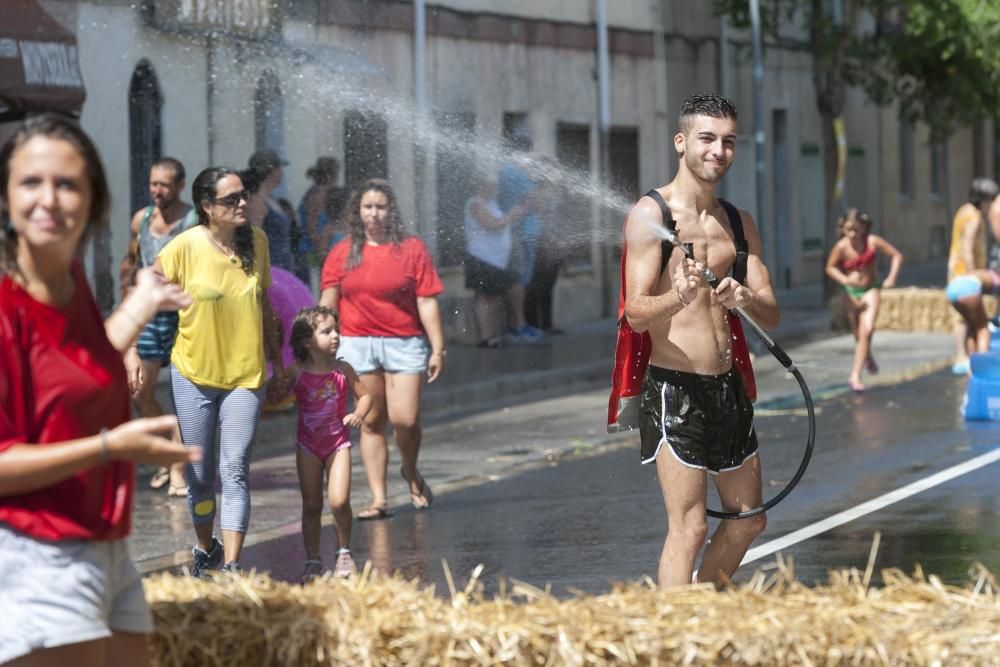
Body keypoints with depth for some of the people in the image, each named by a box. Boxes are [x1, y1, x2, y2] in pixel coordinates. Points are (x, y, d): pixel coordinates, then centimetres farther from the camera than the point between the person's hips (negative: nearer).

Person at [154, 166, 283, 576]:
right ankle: (205, 550, 31)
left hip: (246, 374, 1)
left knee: (235, 471, -9)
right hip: (193, 373, -1)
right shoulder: (185, 246, -13)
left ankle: (231, 566, -11)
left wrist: (274, 350, 19)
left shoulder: (256, 241, -2)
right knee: (199, 474, 9)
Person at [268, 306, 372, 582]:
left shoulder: (342, 370, -5)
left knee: (339, 501, -12)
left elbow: (365, 395, 5)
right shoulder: (296, 373, -8)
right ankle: (313, 560, 14)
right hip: (308, 445, 0)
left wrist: (358, 414, -15)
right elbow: (273, 399, 0)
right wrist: (276, 389, -22)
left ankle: (344, 552, 9)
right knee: (311, 505, 4)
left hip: (338, 442, 0)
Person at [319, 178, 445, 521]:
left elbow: (427, 302, 1)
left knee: (405, 418, -10)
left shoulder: (412, 249, 3)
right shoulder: (342, 253, 8)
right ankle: (379, 498, 8)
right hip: (357, 344, 2)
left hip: (404, 342, -2)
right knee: (371, 422, 4)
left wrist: (438, 348, -3)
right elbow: (328, 304, 7)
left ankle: (411, 472, 21)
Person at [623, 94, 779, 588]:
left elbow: (771, 316, 6)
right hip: (673, 386, -7)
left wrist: (747, 300, -17)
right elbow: (636, 314, -14)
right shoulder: (651, 214, -7)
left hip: (728, 386, 7)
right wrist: (679, 297, -35)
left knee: (747, 521, 15)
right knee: (688, 528, -12)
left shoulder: (739, 223, 13)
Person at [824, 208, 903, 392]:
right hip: (851, 293, 1)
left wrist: (892, 277, -18)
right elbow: (830, 268, -3)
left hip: (871, 290, -1)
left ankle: (855, 376, -17)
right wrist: (845, 279, -21)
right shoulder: (841, 247, -16)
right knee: (858, 334, 13)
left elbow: (896, 255, -5)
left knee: (867, 331, -18)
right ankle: (867, 357, 49)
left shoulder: (873, 242, -16)